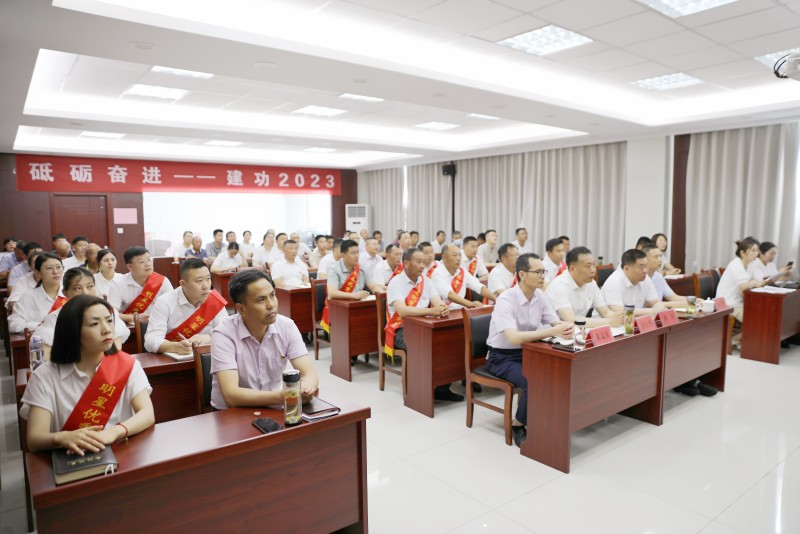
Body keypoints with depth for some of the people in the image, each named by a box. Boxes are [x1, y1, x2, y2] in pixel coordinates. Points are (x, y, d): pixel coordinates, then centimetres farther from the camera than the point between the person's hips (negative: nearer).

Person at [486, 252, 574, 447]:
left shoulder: (540, 297, -1)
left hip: (527, 353, 7)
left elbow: (557, 323, -3)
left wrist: (566, 329, -28)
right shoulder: (506, 300, -24)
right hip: (502, 358, -6)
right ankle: (518, 425, -4)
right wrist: (551, 332, -40)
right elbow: (514, 338, -35)